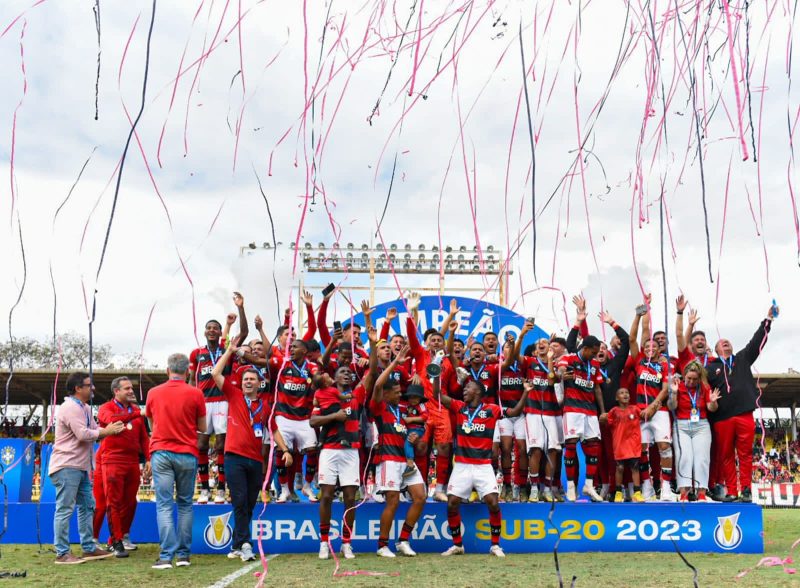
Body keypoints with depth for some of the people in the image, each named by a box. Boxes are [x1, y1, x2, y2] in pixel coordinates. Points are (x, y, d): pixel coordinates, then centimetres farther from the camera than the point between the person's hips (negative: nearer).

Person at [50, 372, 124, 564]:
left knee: (87, 506, 14)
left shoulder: (84, 408, 18)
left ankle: (89, 548, 21)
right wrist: (107, 431, -11)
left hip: (81, 467, 11)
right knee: (65, 509, -6)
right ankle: (62, 553, -1)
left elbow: (95, 431, 13)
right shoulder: (70, 408, -14)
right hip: (67, 466, -11)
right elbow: (83, 434, -22)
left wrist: (110, 428, -6)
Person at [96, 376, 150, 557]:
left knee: (130, 503, 9)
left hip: (133, 463, 5)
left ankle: (123, 535, 23)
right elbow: (111, 420, -23)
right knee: (114, 503, -3)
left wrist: (148, 459, 7)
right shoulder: (106, 408, 1)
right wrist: (135, 414, -25)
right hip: (113, 462, -5)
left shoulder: (136, 410, 17)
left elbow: (144, 437, 16)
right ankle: (117, 542, 1)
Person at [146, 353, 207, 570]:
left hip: (161, 452, 1)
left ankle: (166, 556, -8)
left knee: (164, 505, -1)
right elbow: (202, 427, 6)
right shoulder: (195, 394, -3)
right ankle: (183, 554, 12)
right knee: (185, 504, 11)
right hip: (187, 454, 0)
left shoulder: (153, 393, 5)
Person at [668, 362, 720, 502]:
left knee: (702, 458, -6)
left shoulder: (705, 387, 3)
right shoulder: (679, 385, -3)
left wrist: (713, 401, -20)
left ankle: (702, 493, -7)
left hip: (701, 426, 2)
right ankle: (683, 493, -15)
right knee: (684, 457, -12)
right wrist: (674, 392, -21)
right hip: (681, 426, -2)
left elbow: (711, 408, 1)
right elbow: (672, 407, -7)